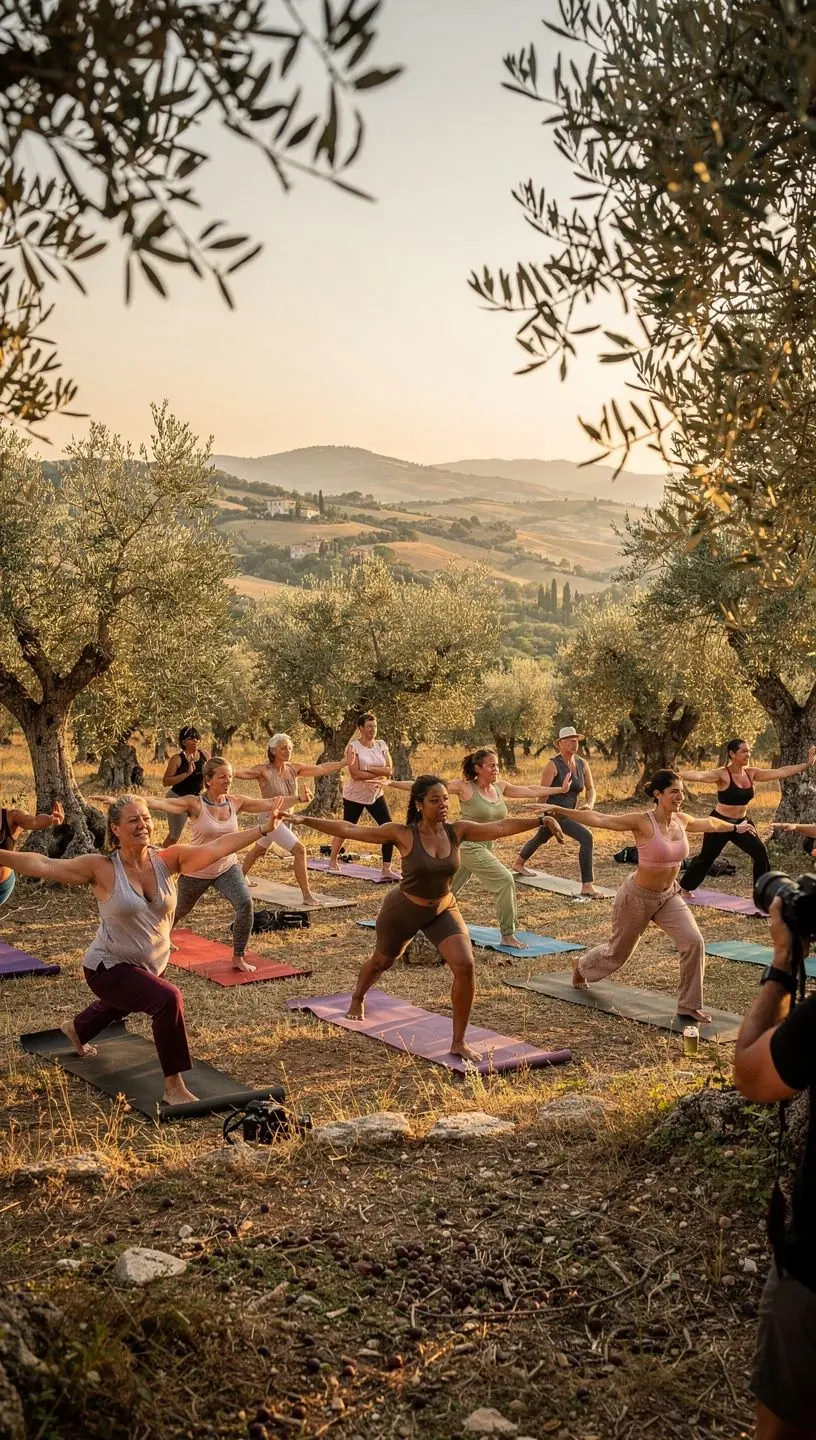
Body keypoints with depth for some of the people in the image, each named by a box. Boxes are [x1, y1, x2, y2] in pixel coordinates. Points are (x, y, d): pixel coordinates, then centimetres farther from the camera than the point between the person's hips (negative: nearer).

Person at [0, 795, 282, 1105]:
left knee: (118, 1007, 36)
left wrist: (263, 828, -26)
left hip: (149, 967, 6)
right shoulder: (102, 869, -22)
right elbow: (42, 865, -26)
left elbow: (217, 847, -19)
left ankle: (76, 1030, 72)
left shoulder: (168, 860, -14)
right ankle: (174, 1089, -18)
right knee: (167, 999, -31)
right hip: (109, 967, -6)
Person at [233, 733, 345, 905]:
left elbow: (321, 769, -11)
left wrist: (344, 763, -20)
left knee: (260, 850, 27)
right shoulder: (265, 771, -20)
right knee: (299, 849, -18)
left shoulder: (294, 768, -6)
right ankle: (307, 895, -13)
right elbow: (240, 773, -31)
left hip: (286, 817, 8)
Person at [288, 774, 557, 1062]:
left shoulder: (458, 831, -14)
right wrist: (306, 820, -25)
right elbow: (349, 830, -22)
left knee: (465, 966, -18)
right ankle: (357, 1000, 60)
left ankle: (459, 1042, -3)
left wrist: (541, 820, -30)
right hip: (403, 911, -2)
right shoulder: (403, 834, -22)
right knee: (382, 961, 24)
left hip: (443, 911, 2)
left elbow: (502, 826, -20)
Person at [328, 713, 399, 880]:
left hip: (376, 795, 4)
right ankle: (333, 861, 34)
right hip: (354, 796, -4)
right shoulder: (353, 747, -14)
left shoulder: (381, 745, 0)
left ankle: (386, 869, -4)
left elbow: (389, 770, -8)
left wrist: (368, 768, -20)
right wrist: (380, 773, -20)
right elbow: (355, 774, -23)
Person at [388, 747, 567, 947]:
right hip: (469, 846, -7)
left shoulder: (500, 787, 5)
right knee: (505, 880, -16)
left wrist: (561, 789, 16)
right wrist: (391, 783, -15)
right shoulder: (465, 788, -13)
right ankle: (507, 935, -8)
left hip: (485, 847, 7)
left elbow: (531, 791, 13)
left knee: (449, 889, 19)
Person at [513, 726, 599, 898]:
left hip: (570, 812, 9)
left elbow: (590, 788, 9)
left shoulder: (583, 764, 3)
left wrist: (589, 804, -11)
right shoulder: (553, 765, -16)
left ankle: (518, 864, 61)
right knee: (586, 837, -25)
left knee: (540, 838, 33)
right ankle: (587, 887, -25)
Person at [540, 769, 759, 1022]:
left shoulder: (682, 820, -5)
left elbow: (707, 823, 17)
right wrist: (560, 811, -35)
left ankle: (689, 1006, 1)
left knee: (694, 942, -15)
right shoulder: (642, 822, -25)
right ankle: (581, 966, 49)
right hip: (638, 896, -5)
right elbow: (598, 819, -28)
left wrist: (735, 827, 32)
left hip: (669, 896, 5)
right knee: (618, 952, 15)